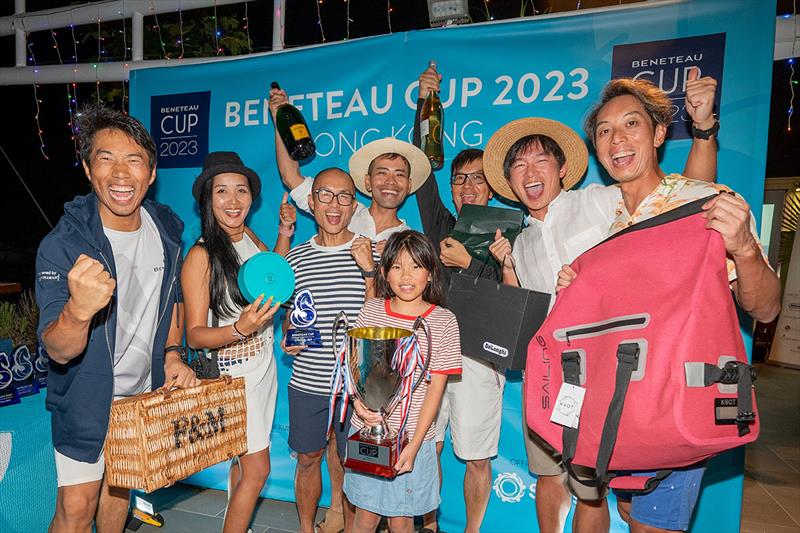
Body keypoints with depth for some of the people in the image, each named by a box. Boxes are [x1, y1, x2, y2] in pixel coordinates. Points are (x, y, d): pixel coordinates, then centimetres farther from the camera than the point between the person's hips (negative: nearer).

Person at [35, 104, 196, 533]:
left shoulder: (166, 229, -9)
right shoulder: (61, 244, -25)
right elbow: (58, 352, -30)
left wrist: (172, 353, -6)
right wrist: (78, 310, -52)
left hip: (145, 389, 5)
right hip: (86, 399, -4)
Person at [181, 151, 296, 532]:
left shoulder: (250, 239, 1)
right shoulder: (201, 255, -19)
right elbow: (194, 335, -18)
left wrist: (284, 233, 9)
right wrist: (240, 329, -36)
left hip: (263, 366, 6)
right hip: (233, 374, -6)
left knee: (243, 461, 18)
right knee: (257, 469, 0)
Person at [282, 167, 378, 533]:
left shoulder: (369, 253, -5)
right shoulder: (296, 257, 3)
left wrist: (368, 270, -20)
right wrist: (288, 336, -5)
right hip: (307, 381, 2)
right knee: (308, 458, 17)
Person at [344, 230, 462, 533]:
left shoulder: (443, 321, -8)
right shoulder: (371, 311, -2)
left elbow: (436, 387, -8)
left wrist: (414, 444, -12)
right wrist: (360, 402, -16)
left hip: (412, 437, -2)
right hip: (366, 431, 2)